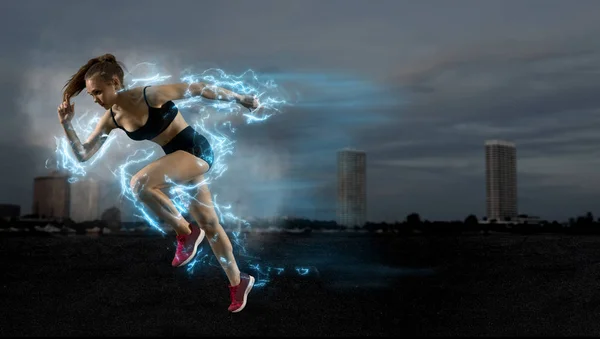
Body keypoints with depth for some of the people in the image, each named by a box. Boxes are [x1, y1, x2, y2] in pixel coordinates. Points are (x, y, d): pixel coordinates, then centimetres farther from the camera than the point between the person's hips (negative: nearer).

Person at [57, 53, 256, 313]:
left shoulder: (151, 95, -20)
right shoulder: (111, 119, 0)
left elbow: (198, 88, -13)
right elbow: (83, 155, 2)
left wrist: (239, 98, -7)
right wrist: (66, 124, -11)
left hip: (196, 149, -8)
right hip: (178, 158, 8)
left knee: (139, 183, -27)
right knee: (208, 223, 12)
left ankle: (186, 233, -9)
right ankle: (238, 282, 26)